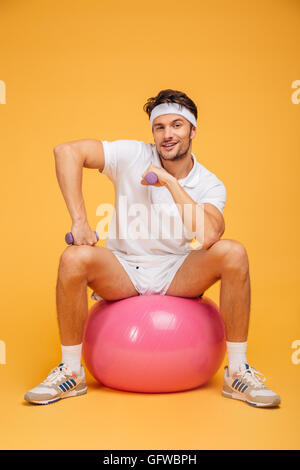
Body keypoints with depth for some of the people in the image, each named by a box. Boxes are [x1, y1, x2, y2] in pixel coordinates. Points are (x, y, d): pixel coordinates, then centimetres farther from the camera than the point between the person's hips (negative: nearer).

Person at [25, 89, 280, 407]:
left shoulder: (209, 185, -6)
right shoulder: (133, 156, -9)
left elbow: (205, 237, -27)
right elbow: (66, 151, -18)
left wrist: (170, 182, -23)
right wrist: (79, 221, -23)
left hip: (178, 274, 1)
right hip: (123, 270, 0)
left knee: (233, 253, -26)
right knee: (74, 258, -31)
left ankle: (237, 372, -12)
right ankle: (71, 372, -10)